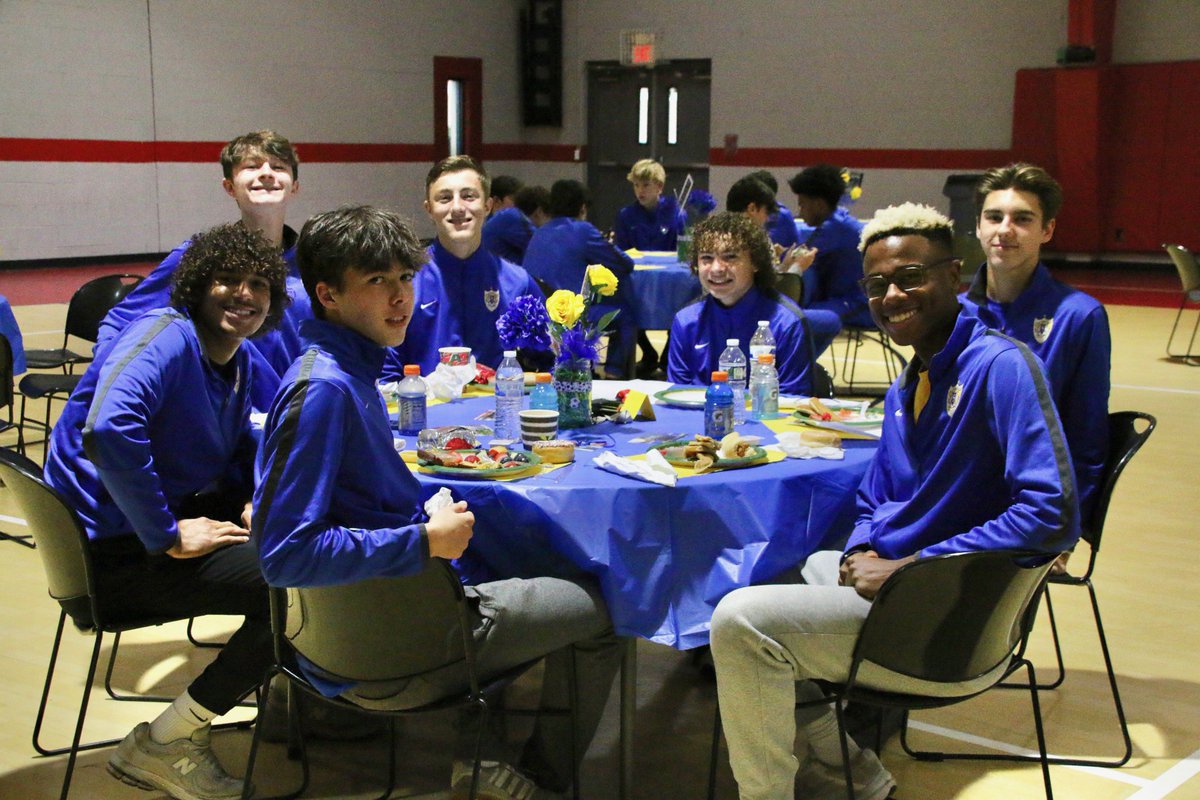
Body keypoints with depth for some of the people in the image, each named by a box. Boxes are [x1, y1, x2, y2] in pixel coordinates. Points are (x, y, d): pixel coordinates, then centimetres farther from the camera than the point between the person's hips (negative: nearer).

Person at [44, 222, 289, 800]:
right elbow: (108, 430, -34)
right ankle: (160, 746, -8)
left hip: (170, 513, 10)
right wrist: (168, 536, -27)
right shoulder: (165, 336, -18)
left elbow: (240, 446, 24)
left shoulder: (240, 362, 10)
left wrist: (256, 501, 1)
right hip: (113, 552, -10)